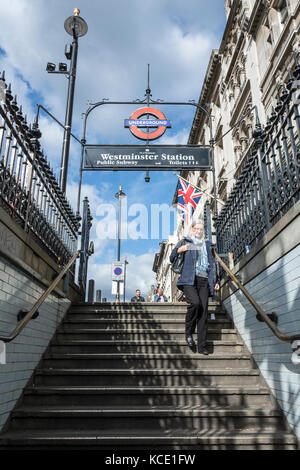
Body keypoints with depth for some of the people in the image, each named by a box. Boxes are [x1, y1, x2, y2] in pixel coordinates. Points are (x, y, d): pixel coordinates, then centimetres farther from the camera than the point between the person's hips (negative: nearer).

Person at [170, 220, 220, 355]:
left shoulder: (207, 245, 24)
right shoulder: (185, 242, 15)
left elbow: (212, 264, 25)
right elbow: (172, 258, 14)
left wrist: (215, 281, 15)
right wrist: (179, 250, -6)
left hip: (204, 280, 3)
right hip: (189, 279, -3)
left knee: (203, 310, -6)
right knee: (195, 302, -26)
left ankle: (202, 346, -2)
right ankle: (189, 333, -3)